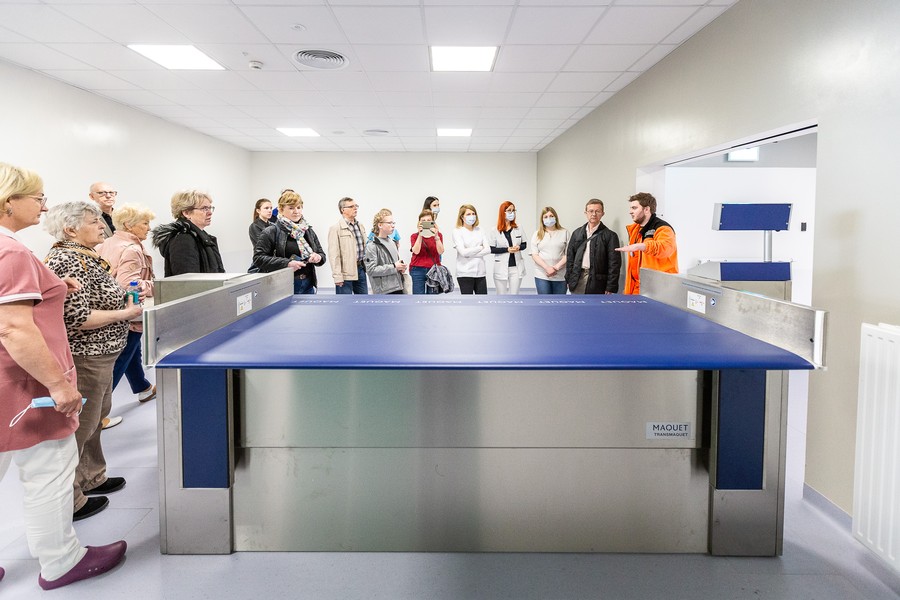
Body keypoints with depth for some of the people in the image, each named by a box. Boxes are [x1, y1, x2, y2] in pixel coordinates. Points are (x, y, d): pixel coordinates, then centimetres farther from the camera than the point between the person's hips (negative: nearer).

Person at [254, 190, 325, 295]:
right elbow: (258, 258, -12)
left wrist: (318, 257, -5)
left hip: (308, 286, 5)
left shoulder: (308, 231, 13)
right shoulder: (270, 232, -5)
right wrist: (287, 263, -20)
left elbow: (322, 254, 20)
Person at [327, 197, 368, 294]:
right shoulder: (336, 228, -9)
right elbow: (334, 254, -14)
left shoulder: (360, 226, 13)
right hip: (346, 271, -7)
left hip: (360, 268, 7)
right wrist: (338, 276, -19)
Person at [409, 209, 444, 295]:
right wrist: (420, 234, -14)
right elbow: (416, 251, -11)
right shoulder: (415, 236, 7)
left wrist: (436, 236, -17)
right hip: (418, 269, -1)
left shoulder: (438, 235, 9)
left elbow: (441, 251, -7)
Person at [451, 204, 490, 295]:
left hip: (480, 272, 4)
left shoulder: (479, 231, 11)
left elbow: (488, 249, 0)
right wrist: (480, 247, -4)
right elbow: (463, 252, -15)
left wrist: (470, 254, -12)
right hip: (465, 273, -4)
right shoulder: (457, 232, -2)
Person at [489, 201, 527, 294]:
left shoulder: (519, 229, 3)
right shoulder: (495, 231, -5)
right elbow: (491, 249, -6)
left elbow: (524, 244, 11)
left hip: (516, 267, 2)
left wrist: (519, 247, -12)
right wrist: (507, 249, -17)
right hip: (501, 268, -2)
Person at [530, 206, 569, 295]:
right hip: (542, 276, 0)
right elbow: (534, 255, 1)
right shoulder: (537, 234, 9)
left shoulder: (564, 233, 7)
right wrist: (547, 268, -13)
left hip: (560, 276, 0)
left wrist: (557, 267, -13)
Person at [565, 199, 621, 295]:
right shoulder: (577, 233, 13)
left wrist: (610, 288, -10)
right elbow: (570, 258, 14)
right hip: (577, 279, 4)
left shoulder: (610, 235, 0)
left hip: (597, 282, -4)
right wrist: (568, 280, 7)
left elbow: (614, 264, -5)